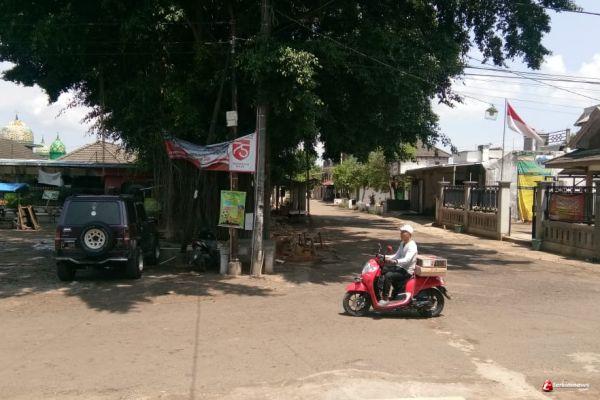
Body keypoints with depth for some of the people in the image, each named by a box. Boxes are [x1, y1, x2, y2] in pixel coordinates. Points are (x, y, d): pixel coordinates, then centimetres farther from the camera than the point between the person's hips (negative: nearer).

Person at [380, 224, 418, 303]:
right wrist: (386, 257, 1)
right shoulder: (402, 243, 12)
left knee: (388, 276, -29)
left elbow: (407, 260, -33)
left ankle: (385, 299, -23)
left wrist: (395, 261, -49)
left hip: (407, 271, -10)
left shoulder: (412, 246, -19)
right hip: (399, 267, 10)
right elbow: (397, 255, 16)